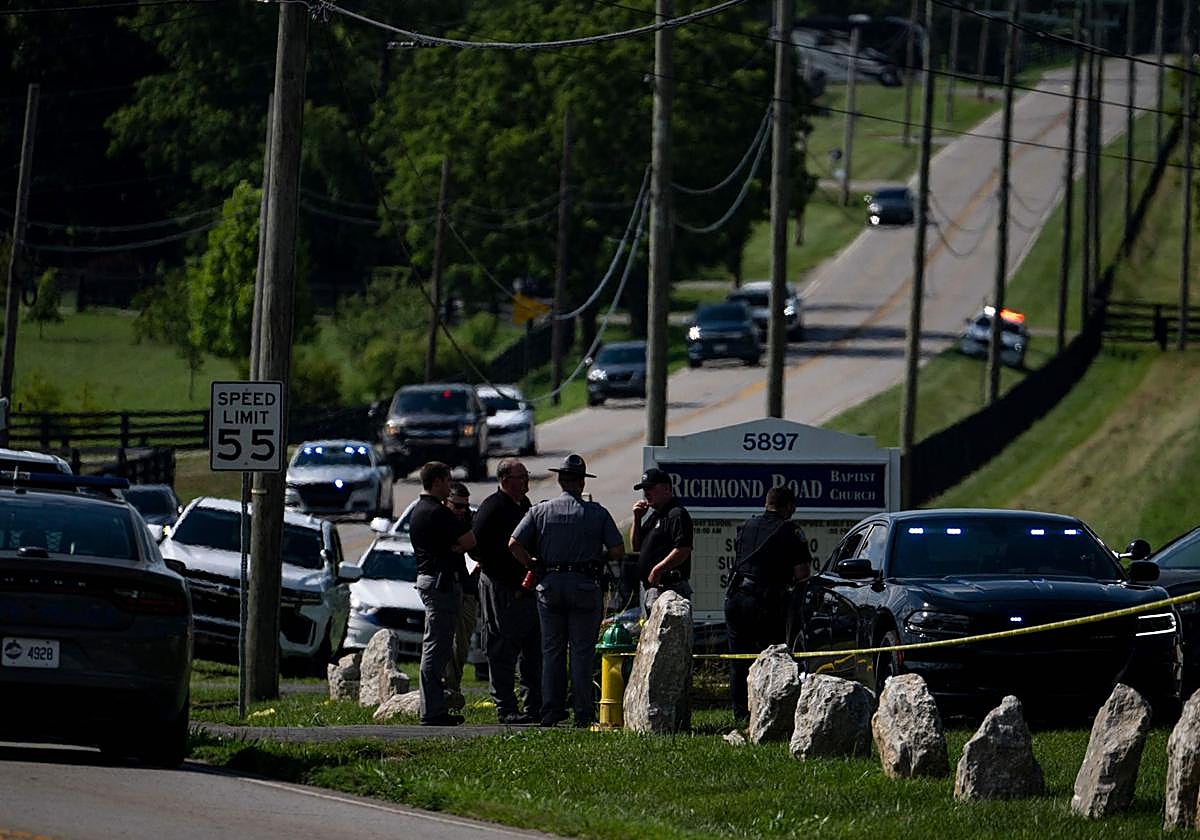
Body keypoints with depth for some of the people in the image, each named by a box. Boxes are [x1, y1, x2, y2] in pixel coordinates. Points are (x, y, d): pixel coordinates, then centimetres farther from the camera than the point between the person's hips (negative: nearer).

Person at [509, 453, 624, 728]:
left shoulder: (541, 511, 3)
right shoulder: (597, 513, -1)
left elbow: (514, 544, -5)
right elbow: (618, 551, -5)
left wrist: (532, 566, 8)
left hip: (550, 584, 2)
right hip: (584, 585, -2)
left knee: (552, 651, 9)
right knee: (582, 651, 2)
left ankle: (551, 711, 8)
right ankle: (583, 713, 0)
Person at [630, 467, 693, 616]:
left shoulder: (677, 514, -10)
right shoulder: (653, 515, 23)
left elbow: (683, 550, -20)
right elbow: (636, 546, 26)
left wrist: (657, 570, -20)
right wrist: (637, 518, 13)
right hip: (651, 589, 11)